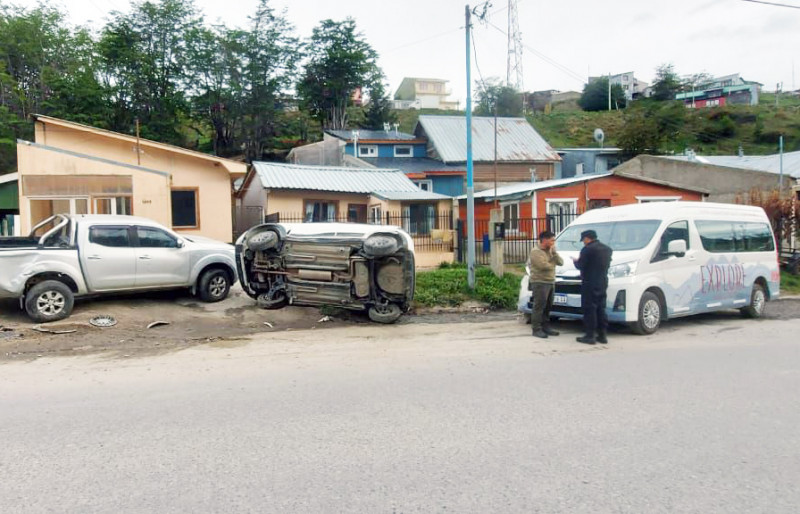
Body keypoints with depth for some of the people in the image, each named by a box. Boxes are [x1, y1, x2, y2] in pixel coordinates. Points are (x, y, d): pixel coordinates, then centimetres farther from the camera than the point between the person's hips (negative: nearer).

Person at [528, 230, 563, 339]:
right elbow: (543, 265, -23)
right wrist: (553, 264, -3)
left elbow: (561, 262, 10)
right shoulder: (536, 251, -11)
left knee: (548, 307, 12)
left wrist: (554, 252, -3)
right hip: (539, 282, -8)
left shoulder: (551, 251, 16)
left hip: (550, 282, 8)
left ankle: (545, 327, 20)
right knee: (539, 307, -8)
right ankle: (536, 329, -6)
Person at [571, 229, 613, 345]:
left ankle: (590, 336, -3)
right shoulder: (607, 249, 12)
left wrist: (575, 261, 9)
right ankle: (602, 335, 14)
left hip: (590, 284, -8)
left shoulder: (587, 249, -14)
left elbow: (580, 266, -13)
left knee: (589, 309, -4)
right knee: (601, 309, 12)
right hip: (602, 283, 8)